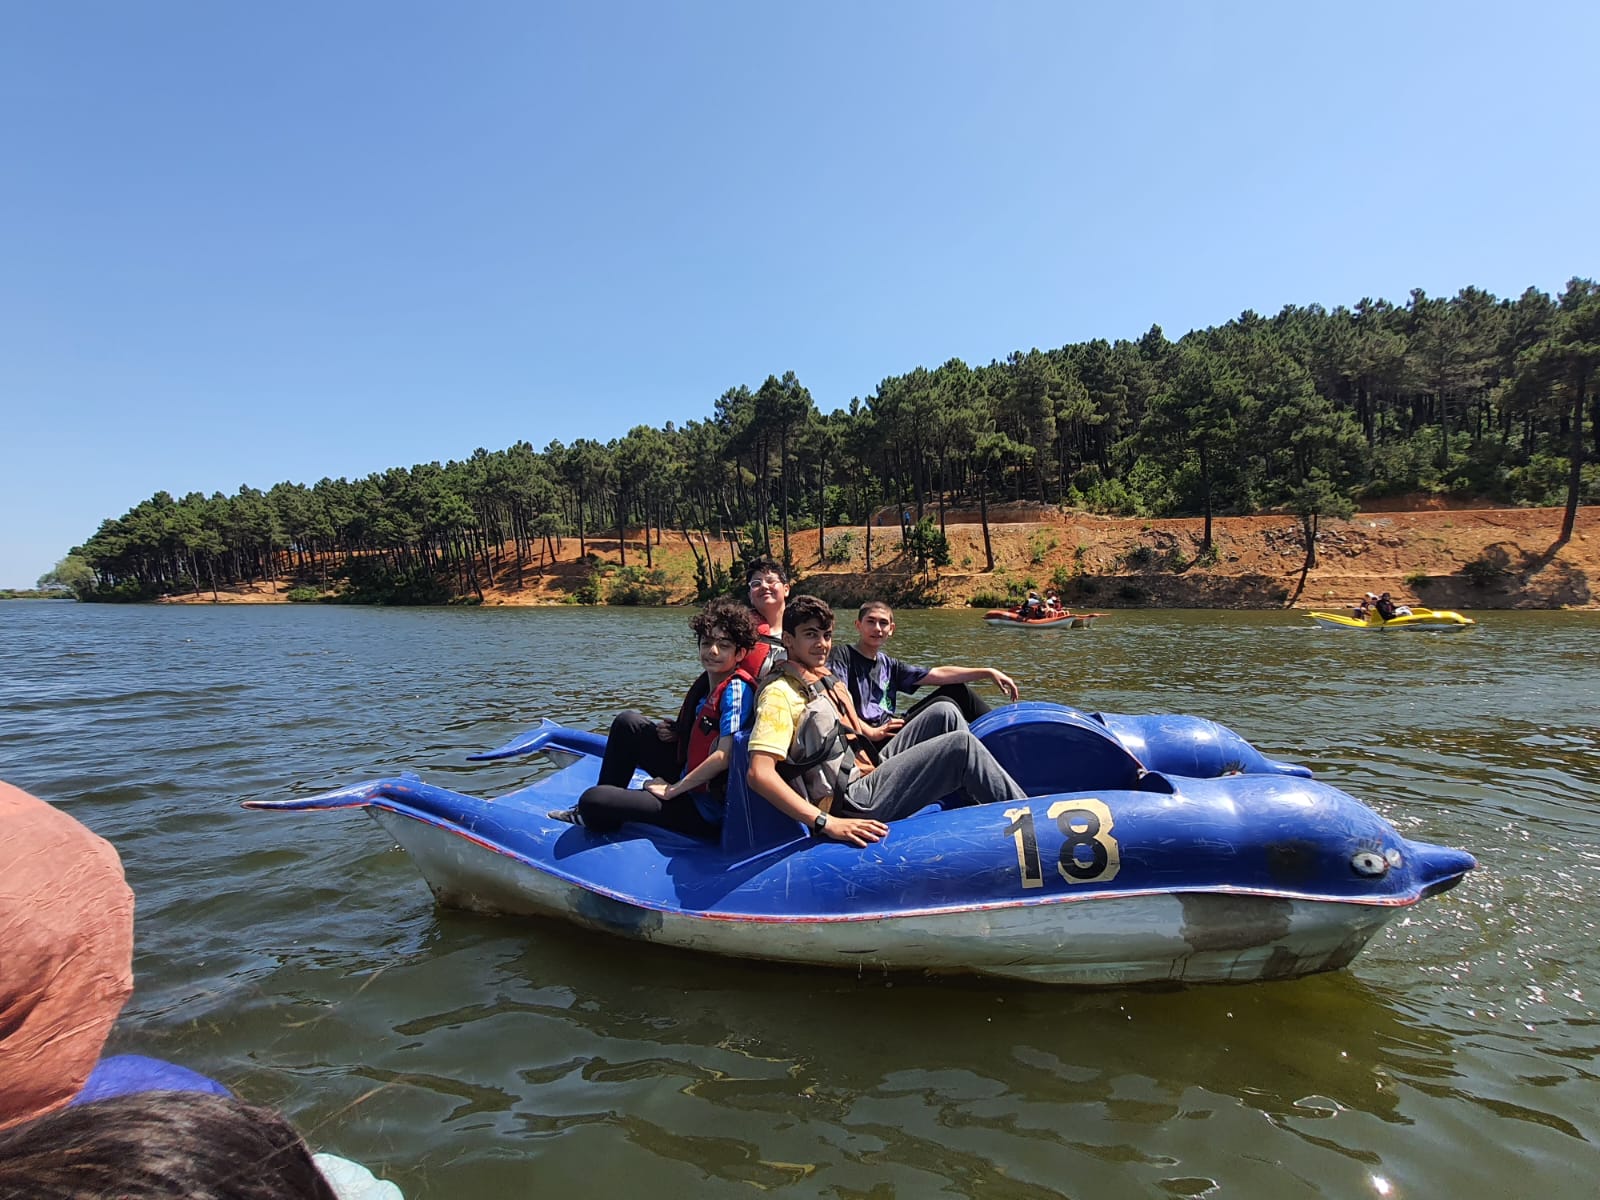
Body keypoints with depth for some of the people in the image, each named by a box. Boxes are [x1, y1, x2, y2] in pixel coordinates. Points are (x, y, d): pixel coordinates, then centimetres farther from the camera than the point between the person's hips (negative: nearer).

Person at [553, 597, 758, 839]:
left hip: (706, 811, -9)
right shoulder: (708, 684, 7)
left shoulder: (736, 689, -19)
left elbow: (724, 756, -25)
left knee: (592, 800, -17)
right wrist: (676, 735, 1)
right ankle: (591, 811, 20)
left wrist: (671, 790, -16)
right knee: (628, 722, 10)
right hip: (691, 781, 9)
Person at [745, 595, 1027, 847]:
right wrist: (827, 823, -33)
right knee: (962, 745, -15)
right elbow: (758, 774, -26)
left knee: (944, 714, 4)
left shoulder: (829, 683, 16)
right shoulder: (780, 693, -13)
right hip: (855, 805, -9)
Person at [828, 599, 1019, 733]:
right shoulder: (843, 655, -2)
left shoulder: (888, 665, 19)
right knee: (945, 705, -19)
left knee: (957, 689, 7)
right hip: (872, 740, -8)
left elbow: (938, 674, 14)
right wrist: (869, 732, -28)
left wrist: (988, 673, 8)